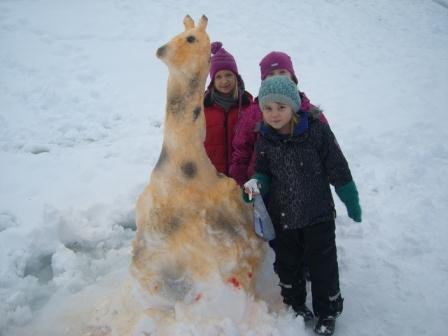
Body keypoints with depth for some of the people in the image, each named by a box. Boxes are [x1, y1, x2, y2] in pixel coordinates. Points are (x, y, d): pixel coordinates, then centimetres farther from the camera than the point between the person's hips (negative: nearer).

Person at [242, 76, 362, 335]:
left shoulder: (317, 131, -15)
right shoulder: (264, 140, -4)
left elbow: (338, 170, -7)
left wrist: (352, 203, 1)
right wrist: (256, 184, -15)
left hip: (318, 214, -3)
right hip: (281, 216, 4)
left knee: (322, 265, 10)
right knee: (287, 264, 19)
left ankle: (327, 312, 33)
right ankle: (295, 304, 43)